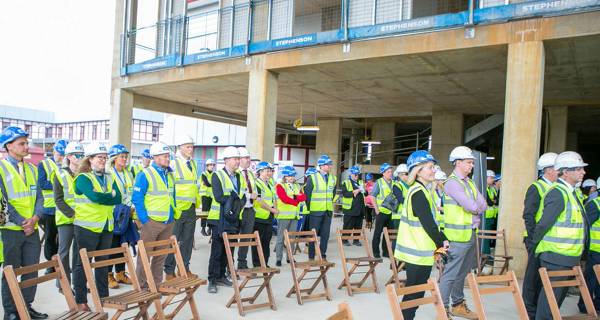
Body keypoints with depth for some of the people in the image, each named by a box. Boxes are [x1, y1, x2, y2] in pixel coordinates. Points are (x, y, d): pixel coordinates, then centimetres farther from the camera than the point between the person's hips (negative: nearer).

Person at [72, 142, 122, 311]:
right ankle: (80, 300, 13)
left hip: (107, 226, 6)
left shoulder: (109, 178, 11)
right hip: (87, 227, -6)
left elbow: (118, 199, -2)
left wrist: (102, 198, -15)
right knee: (84, 263, 3)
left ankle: (103, 296, 25)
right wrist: (110, 195, -9)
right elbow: (94, 196, -24)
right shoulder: (83, 178, -7)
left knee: (103, 262, 14)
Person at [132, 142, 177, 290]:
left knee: (161, 255, 13)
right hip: (151, 221, -6)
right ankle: (141, 285, 11)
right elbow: (137, 198, -11)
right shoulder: (145, 174, -8)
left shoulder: (170, 175, 13)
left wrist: (174, 215, 12)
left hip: (168, 222, 7)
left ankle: (157, 283, 24)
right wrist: (144, 219, -14)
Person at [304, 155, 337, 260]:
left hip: (328, 211, 4)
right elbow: (307, 193, -3)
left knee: (325, 234, 7)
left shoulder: (333, 178, 8)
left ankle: (322, 254, 18)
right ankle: (311, 256, 10)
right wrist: (310, 207, 1)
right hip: (316, 211, -4)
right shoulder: (313, 177, -6)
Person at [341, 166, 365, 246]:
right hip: (350, 208, -5)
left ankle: (356, 240, 19)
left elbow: (365, 193, 19)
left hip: (360, 208, 5)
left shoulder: (360, 182, 17)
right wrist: (355, 191, -17)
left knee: (358, 226, 9)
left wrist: (363, 190, -2)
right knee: (348, 226, 1)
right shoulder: (346, 183, -1)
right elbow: (345, 194, -14)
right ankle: (345, 240, 11)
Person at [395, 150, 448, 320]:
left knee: (415, 292, 17)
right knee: (414, 293, 1)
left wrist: (442, 239, 5)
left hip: (419, 251, 9)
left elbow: (431, 220, 14)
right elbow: (428, 223, -21)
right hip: (419, 252, -9)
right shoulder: (418, 193, -19)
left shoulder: (422, 190, 12)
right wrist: (440, 244, -8)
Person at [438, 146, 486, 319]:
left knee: (462, 273, 18)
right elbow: (471, 206, -19)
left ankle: (458, 305, 30)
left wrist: (475, 208, -10)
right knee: (451, 274, -4)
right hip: (458, 235, -9)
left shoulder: (470, 183, 15)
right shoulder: (452, 183, -13)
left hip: (471, 233, 9)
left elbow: (483, 205, 7)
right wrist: (477, 207, 1)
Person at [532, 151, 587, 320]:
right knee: (551, 293, -2)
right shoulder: (558, 192, -18)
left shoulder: (571, 192, 13)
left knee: (562, 291, 19)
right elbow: (544, 223, -19)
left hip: (568, 256, 9)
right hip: (556, 256, -9)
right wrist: (535, 244, -8)